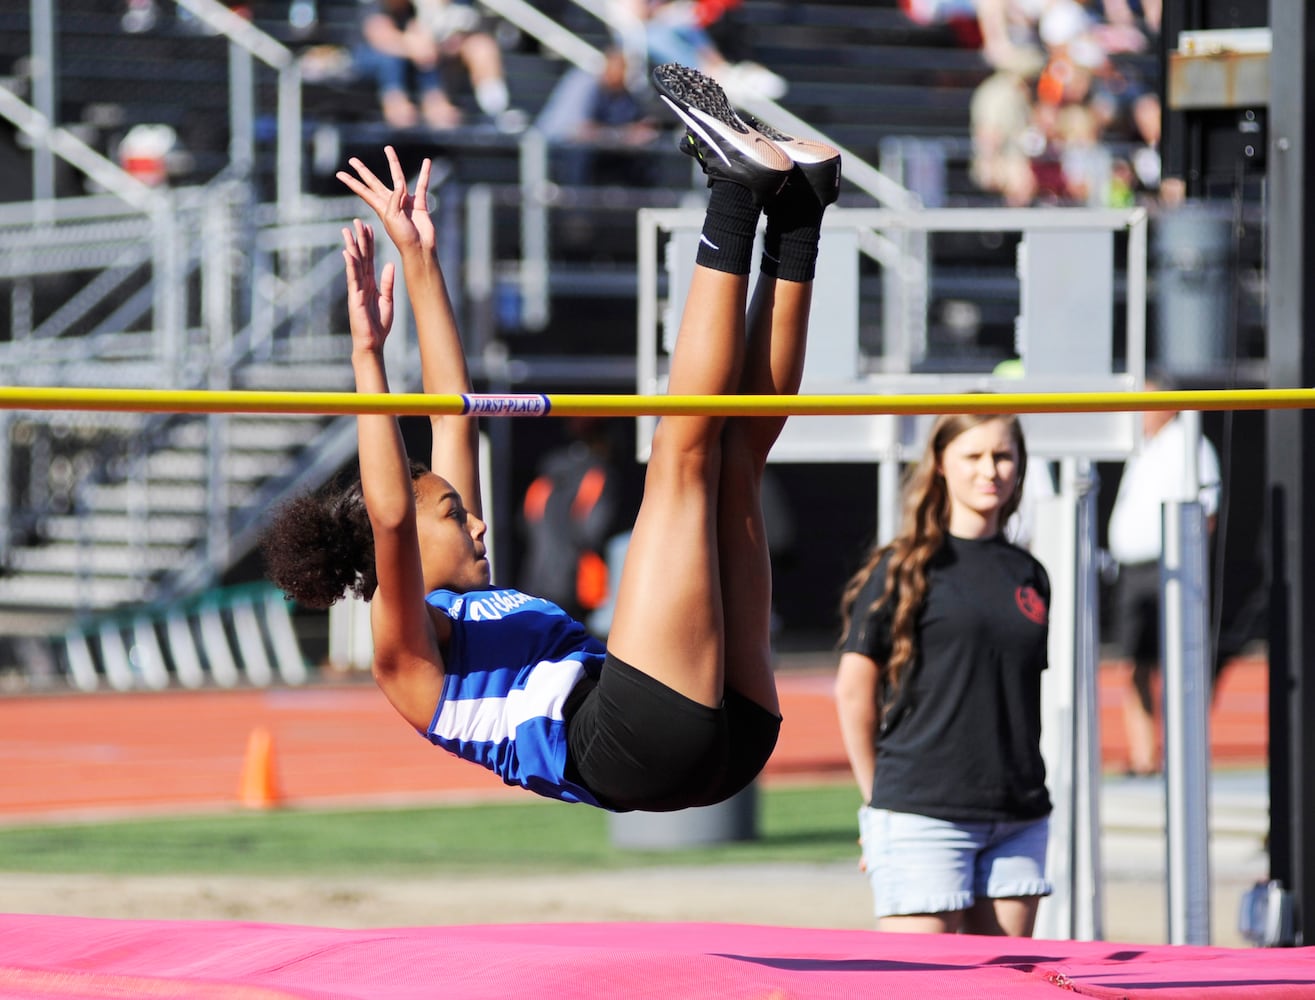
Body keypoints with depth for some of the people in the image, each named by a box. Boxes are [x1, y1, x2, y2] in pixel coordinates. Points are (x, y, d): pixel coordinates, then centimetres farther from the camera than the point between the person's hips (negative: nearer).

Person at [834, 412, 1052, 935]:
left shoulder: (1028, 575, 13)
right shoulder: (904, 568, -2)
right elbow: (854, 690, -2)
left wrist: (1021, 785, 13)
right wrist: (880, 798, 1)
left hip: (1018, 821, 5)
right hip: (922, 812, -5)